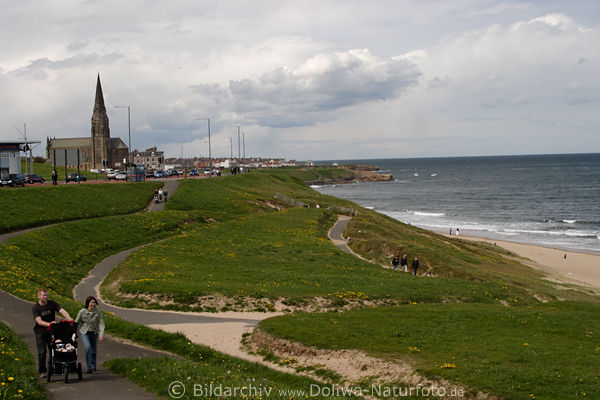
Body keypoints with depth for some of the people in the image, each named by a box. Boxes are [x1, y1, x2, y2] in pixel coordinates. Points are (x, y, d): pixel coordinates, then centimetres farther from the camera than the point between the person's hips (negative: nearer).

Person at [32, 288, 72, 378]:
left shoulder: (52, 303, -3)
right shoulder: (35, 307, -11)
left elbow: (62, 311, -16)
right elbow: (39, 321, -22)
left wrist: (69, 318, -36)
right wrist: (49, 324, -40)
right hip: (40, 332, -2)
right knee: (42, 352, -6)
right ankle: (42, 371, 3)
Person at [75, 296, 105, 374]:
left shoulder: (97, 312, -8)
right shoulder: (82, 312, -10)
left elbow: (101, 323, -10)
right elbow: (76, 323, -2)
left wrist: (101, 335, -19)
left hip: (94, 333, 2)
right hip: (84, 333, -2)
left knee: (94, 350, 14)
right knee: (88, 347, -23)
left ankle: (93, 367, 37)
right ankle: (89, 367, -18)